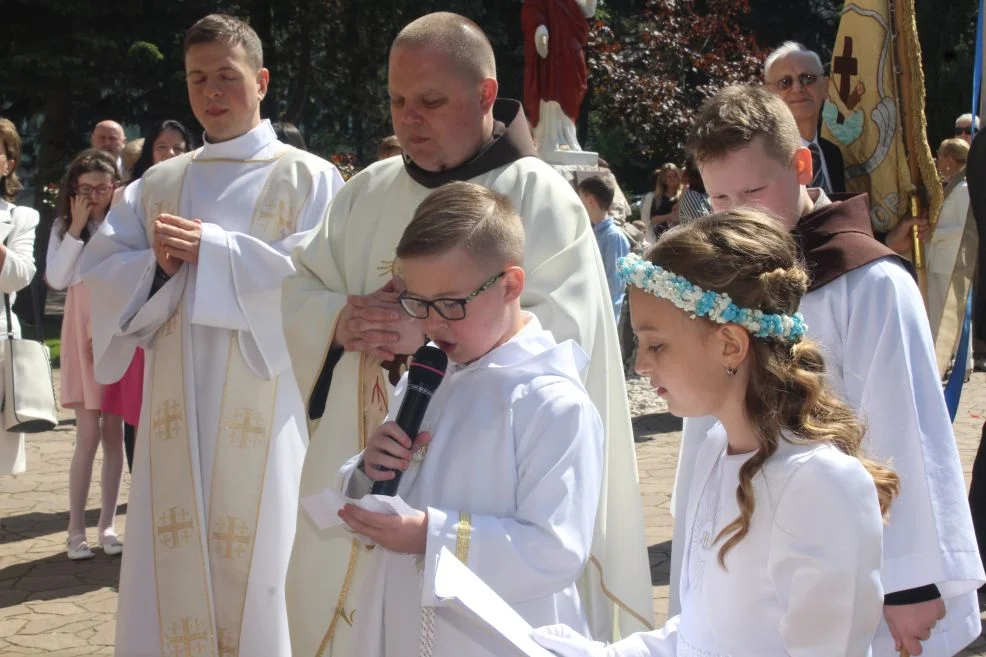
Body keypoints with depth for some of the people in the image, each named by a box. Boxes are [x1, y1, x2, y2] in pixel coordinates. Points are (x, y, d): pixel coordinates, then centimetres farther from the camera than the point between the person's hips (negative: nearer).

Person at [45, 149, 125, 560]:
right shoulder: (64, 226, 6)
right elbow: (57, 279, -6)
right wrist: (76, 229, -8)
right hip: (83, 333, 0)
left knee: (114, 432, 5)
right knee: (89, 435, -5)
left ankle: (107, 525, 13)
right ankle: (76, 530, 3)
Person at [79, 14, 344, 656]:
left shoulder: (309, 178, 2)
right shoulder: (157, 184, 15)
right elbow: (100, 268, 9)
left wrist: (216, 251, -15)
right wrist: (159, 267, -11)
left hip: (262, 406, -4)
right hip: (177, 404, 4)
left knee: (253, 556, -2)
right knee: (173, 560, 5)